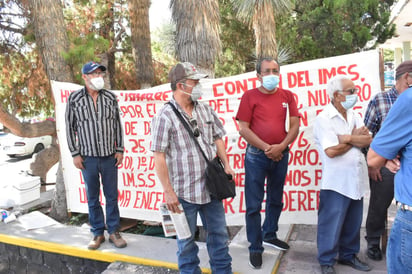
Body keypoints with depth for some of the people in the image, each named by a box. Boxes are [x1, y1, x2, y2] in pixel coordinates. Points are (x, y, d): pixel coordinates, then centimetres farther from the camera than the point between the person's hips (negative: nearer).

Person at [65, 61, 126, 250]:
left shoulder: (110, 98, 3)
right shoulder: (74, 98, -1)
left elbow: (117, 125, 7)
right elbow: (70, 127, 2)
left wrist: (119, 150, 3)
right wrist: (75, 154, -1)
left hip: (109, 156, 1)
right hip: (88, 157, -1)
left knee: (111, 196, 8)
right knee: (92, 197, 10)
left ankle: (113, 232, 22)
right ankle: (97, 233, 24)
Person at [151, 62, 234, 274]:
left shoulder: (206, 110, 6)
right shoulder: (165, 116, -14)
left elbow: (217, 138, 14)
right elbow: (159, 157, -15)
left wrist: (226, 165, 4)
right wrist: (168, 191, -16)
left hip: (211, 187, 6)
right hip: (184, 191, -5)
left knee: (219, 233, 20)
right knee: (186, 239, 14)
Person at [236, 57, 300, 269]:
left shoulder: (287, 96, 6)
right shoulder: (250, 96, -4)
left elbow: (295, 125, 2)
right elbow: (243, 129, -10)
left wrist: (280, 147, -13)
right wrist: (266, 148, -15)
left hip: (281, 154, 4)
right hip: (256, 155, -4)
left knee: (276, 200, 18)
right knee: (254, 205, 1)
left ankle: (269, 235, 40)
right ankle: (255, 248, 17)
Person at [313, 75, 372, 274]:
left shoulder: (354, 115, 10)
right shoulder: (324, 119, -12)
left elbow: (368, 140, -1)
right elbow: (331, 151, -22)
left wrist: (347, 138, -16)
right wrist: (356, 139, -7)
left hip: (356, 180, 7)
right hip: (336, 182, -7)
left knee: (353, 223, 18)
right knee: (331, 224, 4)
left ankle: (348, 255, 37)